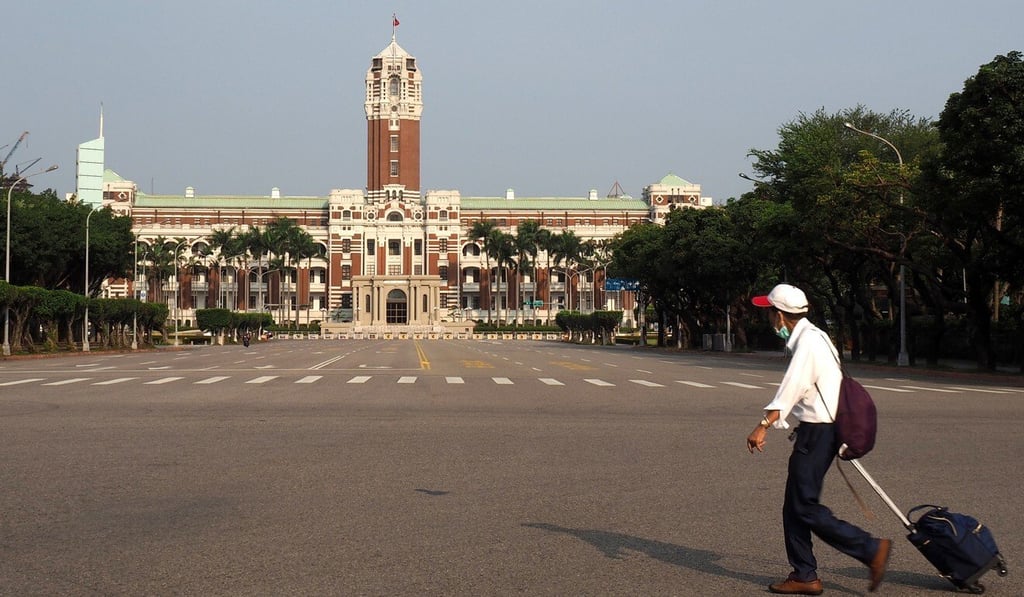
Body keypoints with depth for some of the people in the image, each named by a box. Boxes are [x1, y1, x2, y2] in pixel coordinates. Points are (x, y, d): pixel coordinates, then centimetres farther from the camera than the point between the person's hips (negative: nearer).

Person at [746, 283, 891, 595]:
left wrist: (764, 426, -31)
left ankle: (872, 549, -5)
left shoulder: (807, 342, -16)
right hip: (818, 428, 10)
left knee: (805, 506, -8)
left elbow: (791, 387, -26)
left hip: (817, 431, -10)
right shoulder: (813, 336, 16)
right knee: (793, 507, 12)